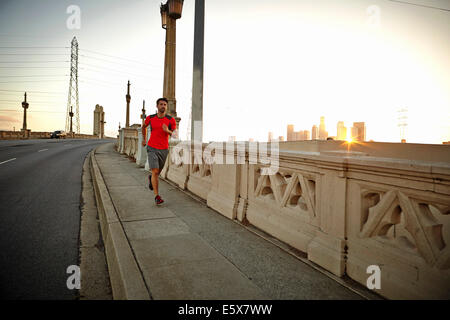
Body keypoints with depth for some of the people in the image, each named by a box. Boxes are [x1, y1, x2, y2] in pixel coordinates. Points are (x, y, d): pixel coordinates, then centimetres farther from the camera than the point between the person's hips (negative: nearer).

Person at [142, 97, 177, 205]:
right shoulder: (150, 118, -3)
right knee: (155, 171, -15)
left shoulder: (171, 120, -7)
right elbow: (144, 126, 20)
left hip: (164, 149, 2)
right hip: (152, 148, -1)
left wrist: (168, 131, -26)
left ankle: (151, 178, 54)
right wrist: (144, 139, 24)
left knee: (158, 172, 17)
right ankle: (157, 196, -8)